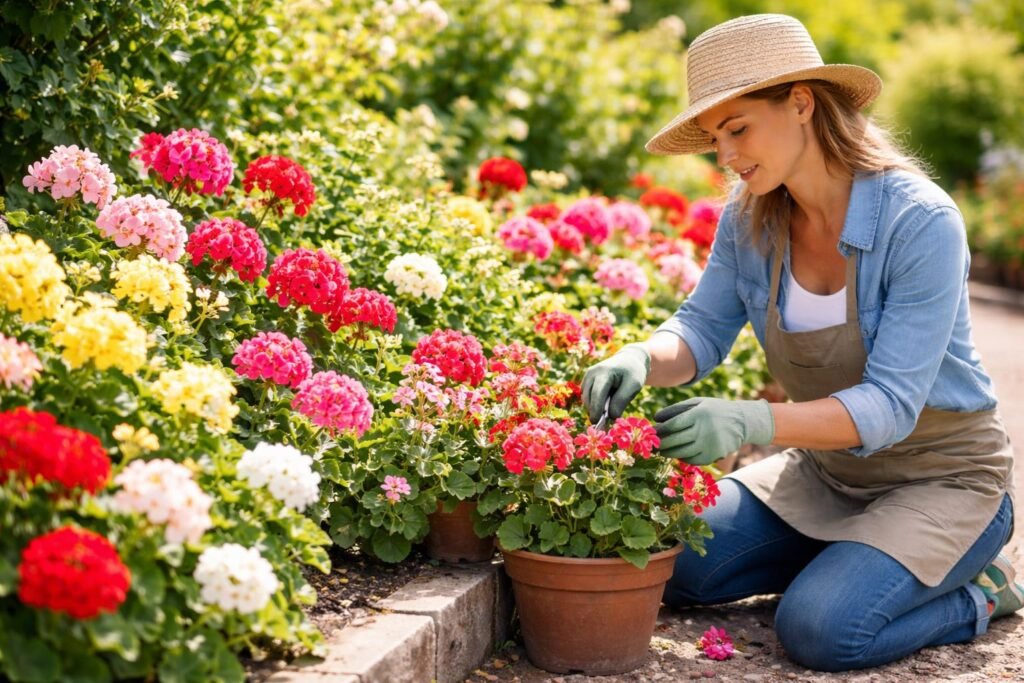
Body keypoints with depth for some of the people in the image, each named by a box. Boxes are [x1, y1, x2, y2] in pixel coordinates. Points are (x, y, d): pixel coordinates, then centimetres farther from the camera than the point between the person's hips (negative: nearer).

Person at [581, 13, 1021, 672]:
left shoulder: (921, 222, -27)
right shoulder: (751, 217, -9)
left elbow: (890, 405, -31)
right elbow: (703, 329, -6)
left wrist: (754, 421, -46)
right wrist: (640, 361, -30)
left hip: (941, 476, -6)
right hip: (826, 468, 6)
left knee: (819, 629, -25)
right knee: (676, 568, -5)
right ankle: (850, 552, 16)